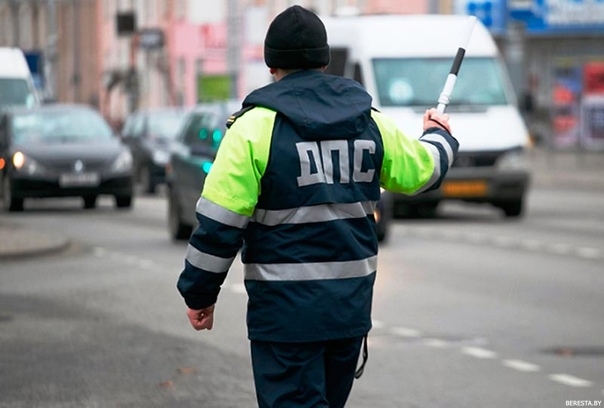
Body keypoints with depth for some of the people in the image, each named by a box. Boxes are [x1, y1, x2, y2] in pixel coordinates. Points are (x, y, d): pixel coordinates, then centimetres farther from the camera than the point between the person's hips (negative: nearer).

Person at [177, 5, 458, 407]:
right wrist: (439, 136, 45)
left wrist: (199, 294, -1)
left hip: (286, 311, -6)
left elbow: (220, 223, -12)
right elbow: (422, 169, 22)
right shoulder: (369, 122, 6)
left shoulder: (255, 126, -10)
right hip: (352, 307, 6)